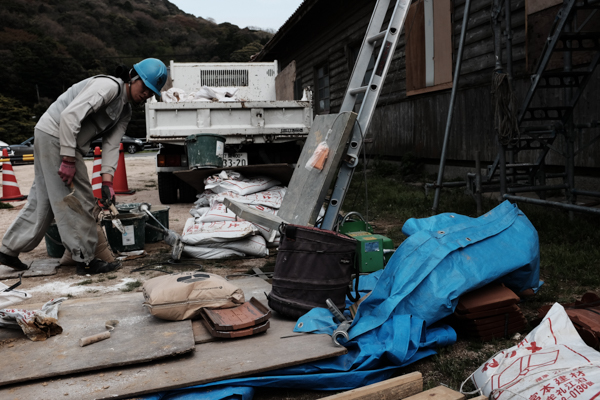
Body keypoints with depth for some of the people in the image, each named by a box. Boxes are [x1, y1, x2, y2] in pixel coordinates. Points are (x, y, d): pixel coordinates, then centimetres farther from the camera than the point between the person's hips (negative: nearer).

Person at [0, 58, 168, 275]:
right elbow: (70, 115, -25)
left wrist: (107, 180, -10)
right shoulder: (108, 86, -17)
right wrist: (68, 160, -26)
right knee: (78, 200, -5)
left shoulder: (125, 111, 12)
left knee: (42, 200, 16)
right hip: (54, 134, -10)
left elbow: (111, 145, 3)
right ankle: (86, 260, 3)